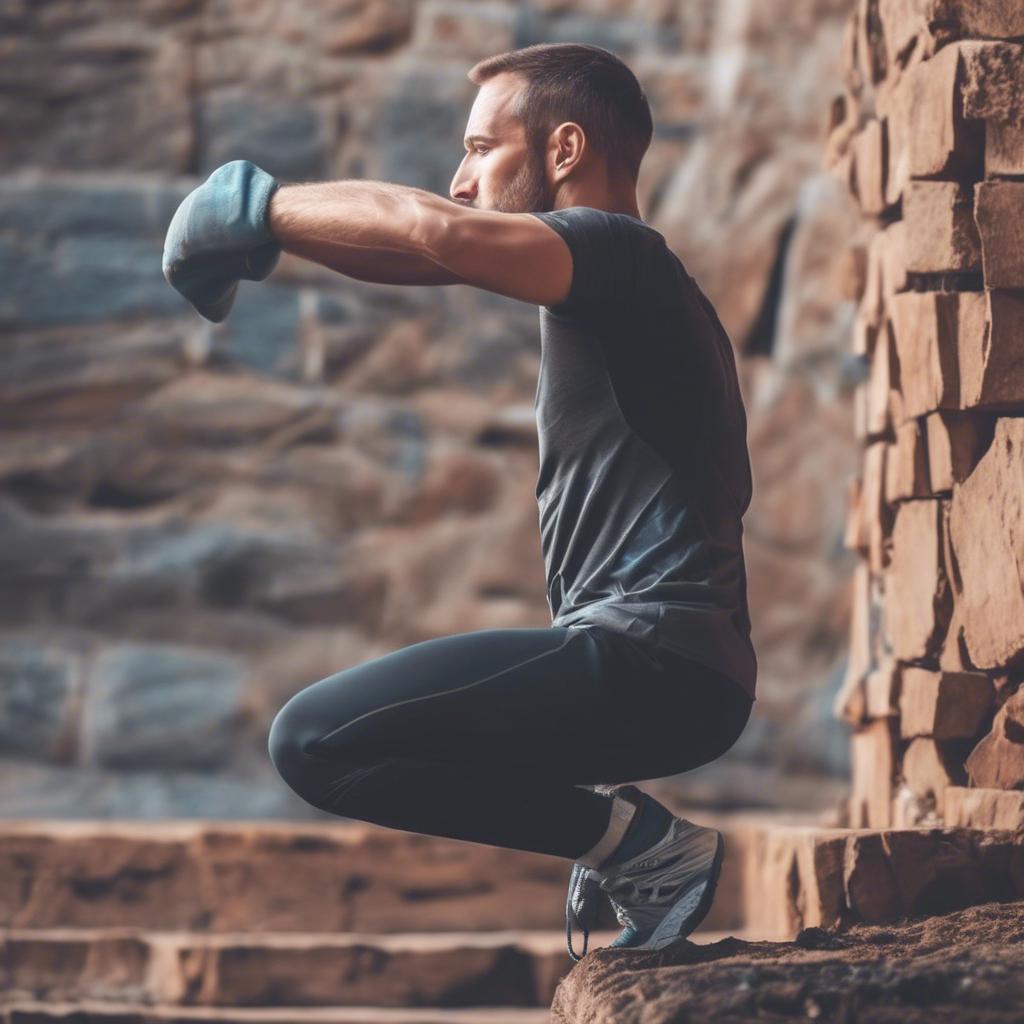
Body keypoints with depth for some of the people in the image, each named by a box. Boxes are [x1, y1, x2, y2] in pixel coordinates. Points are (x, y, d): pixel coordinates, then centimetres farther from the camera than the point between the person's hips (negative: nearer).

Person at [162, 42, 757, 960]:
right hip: (678, 676, 11)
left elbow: (430, 231, -25)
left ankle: (645, 845, -11)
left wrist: (257, 207, -12)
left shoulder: (618, 253, -10)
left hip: (648, 660, -11)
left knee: (316, 741, -18)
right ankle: (627, 833, 11)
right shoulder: (619, 294, 23)